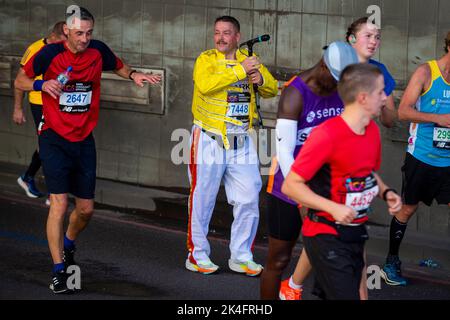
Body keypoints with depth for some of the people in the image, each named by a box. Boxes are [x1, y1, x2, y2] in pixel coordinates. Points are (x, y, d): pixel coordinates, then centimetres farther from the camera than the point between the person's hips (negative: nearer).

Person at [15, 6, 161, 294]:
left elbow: (119, 67, 19)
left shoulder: (98, 51, -2)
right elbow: (20, 81, 0)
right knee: (59, 203, -14)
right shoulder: (50, 54, -11)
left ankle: (68, 245, 41)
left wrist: (133, 75, -3)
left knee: (86, 208, 9)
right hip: (55, 139, -4)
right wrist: (42, 84, -20)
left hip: (84, 140, 4)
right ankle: (59, 270, -6)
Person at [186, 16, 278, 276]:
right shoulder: (207, 59, -5)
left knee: (249, 200, 4)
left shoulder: (249, 59, 10)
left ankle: (241, 257, 15)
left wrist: (261, 79, -12)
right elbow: (205, 84, -26)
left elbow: (273, 90, 10)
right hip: (210, 141, -4)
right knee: (202, 200, 2)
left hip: (242, 143, 4)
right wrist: (240, 70, -25)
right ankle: (197, 255, 14)